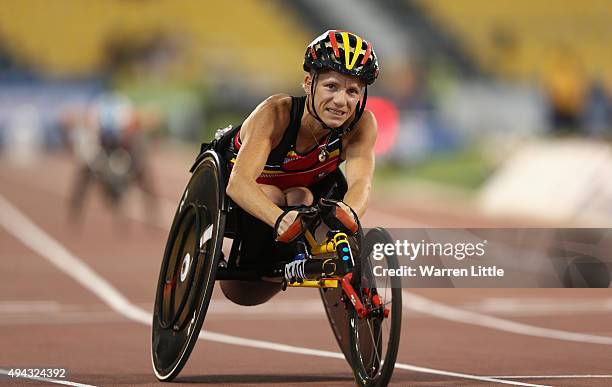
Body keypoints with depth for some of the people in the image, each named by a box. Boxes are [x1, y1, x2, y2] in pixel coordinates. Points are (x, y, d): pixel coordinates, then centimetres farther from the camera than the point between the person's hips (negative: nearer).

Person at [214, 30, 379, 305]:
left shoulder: (362, 124, -29)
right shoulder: (276, 112, -39)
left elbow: (361, 183, -43)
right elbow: (238, 183, -50)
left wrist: (348, 212, -68)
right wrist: (281, 218, -71)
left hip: (305, 185, 3)